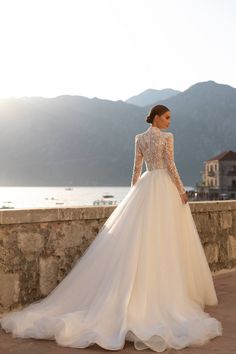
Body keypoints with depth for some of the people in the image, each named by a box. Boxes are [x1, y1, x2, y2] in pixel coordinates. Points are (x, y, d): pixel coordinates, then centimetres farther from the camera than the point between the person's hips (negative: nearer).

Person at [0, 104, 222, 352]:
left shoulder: (139, 138, 10)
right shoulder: (167, 137, -7)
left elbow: (136, 168, 11)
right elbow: (171, 166, -12)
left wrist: (132, 197, 15)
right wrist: (182, 191, -4)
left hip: (145, 187, 5)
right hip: (166, 188, -5)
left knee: (135, 240, 4)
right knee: (167, 243, 0)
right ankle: (166, 294, 5)